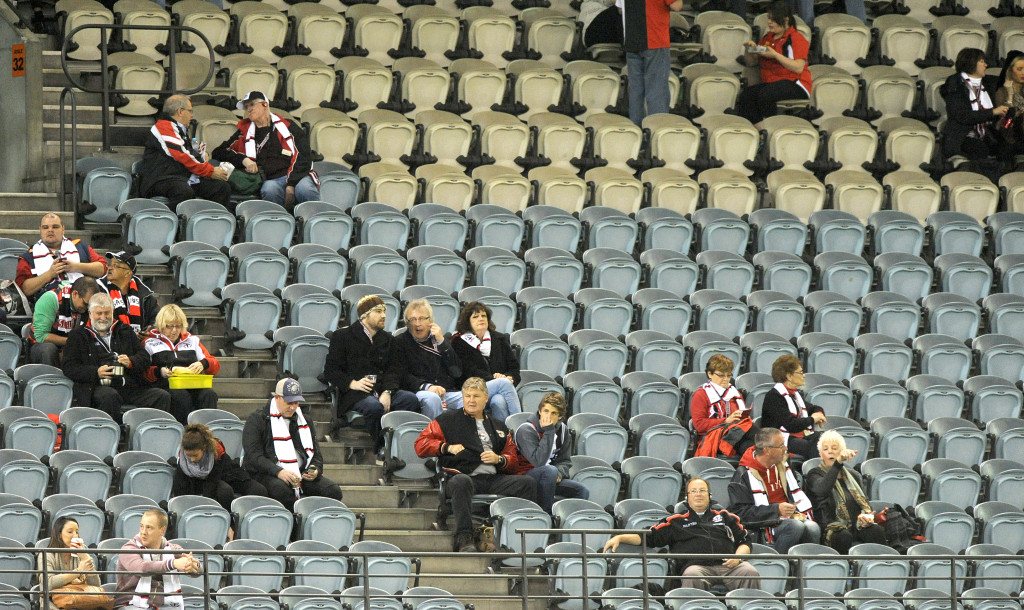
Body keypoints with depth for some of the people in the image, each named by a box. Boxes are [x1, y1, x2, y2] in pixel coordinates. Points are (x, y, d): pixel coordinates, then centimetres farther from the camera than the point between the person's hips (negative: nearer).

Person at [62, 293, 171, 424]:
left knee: (163, 396, -20)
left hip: (131, 386, 4)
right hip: (99, 386, -4)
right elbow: (69, 369, 4)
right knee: (110, 396, -40)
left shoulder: (126, 331, 25)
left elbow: (145, 358, 17)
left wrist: (131, 362, -8)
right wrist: (96, 373, -13)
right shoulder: (77, 336, 15)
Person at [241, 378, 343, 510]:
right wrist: (278, 472, -22)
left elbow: (316, 455, 22)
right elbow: (253, 455, -8)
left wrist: (315, 470, -3)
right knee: (281, 489, -40)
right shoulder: (257, 419, 4)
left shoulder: (305, 422, 21)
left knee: (333, 491, -19)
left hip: (301, 473, 5)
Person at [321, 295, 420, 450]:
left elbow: (392, 371, 12)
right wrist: (352, 383, -15)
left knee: (410, 399, -25)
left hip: (382, 391, 4)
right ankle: (380, 450, -20)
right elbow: (330, 371, 2)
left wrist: (387, 392, -10)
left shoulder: (387, 339, 22)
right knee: (374, 406, -37)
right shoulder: (342, 336, 8)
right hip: (354, 395, -4)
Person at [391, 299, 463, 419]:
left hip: (448, 392, 3)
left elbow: (457, 372, 9)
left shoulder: (443, 340, 22)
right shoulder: (400, 342, 13)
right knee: (431, 398, -38)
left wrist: (441, 342, 2)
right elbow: (401, 376, -1)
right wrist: (426, 387, -16)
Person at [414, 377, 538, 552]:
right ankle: (464, 538, -45)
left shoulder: (498, 427, 29)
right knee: (462, 482, -42)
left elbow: (513, 458, 25)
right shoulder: (448, 420, 19)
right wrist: (447, 447, -5)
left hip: (494, 478, 4)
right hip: (465, 476, -4)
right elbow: (421, 444, 12)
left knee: (528, 482, -21)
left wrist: (499, 459, 2)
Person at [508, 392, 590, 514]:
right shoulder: (526, 430, -18)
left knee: (583, 491, -8)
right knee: (550, 471, -37)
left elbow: (565, 461, 11)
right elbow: (539, 461, -29)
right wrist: (548, 432, -29)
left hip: (551, 477, 7)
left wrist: (559, 474, -13)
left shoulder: (562, 430, 5)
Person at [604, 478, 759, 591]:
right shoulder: (676, 521, 27)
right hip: (697, 565, -1)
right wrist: (619, 538, 10)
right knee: (692, 576, -39)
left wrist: (738, 556, 2)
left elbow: (744, 542, 26)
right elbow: (649, 537, 23)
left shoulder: (724, 517, 29)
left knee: (750, 573, -31)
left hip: (728, 564, 2)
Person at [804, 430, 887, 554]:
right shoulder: (814, 475, 5)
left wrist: (867, 515, -3)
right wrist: (838, 463, -31)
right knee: (844, 536, -39)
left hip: (857, 526, 4)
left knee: (876, 531, -28)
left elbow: (865, 502, 22)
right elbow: (822, 490, -19)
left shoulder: (852, 475, 23)